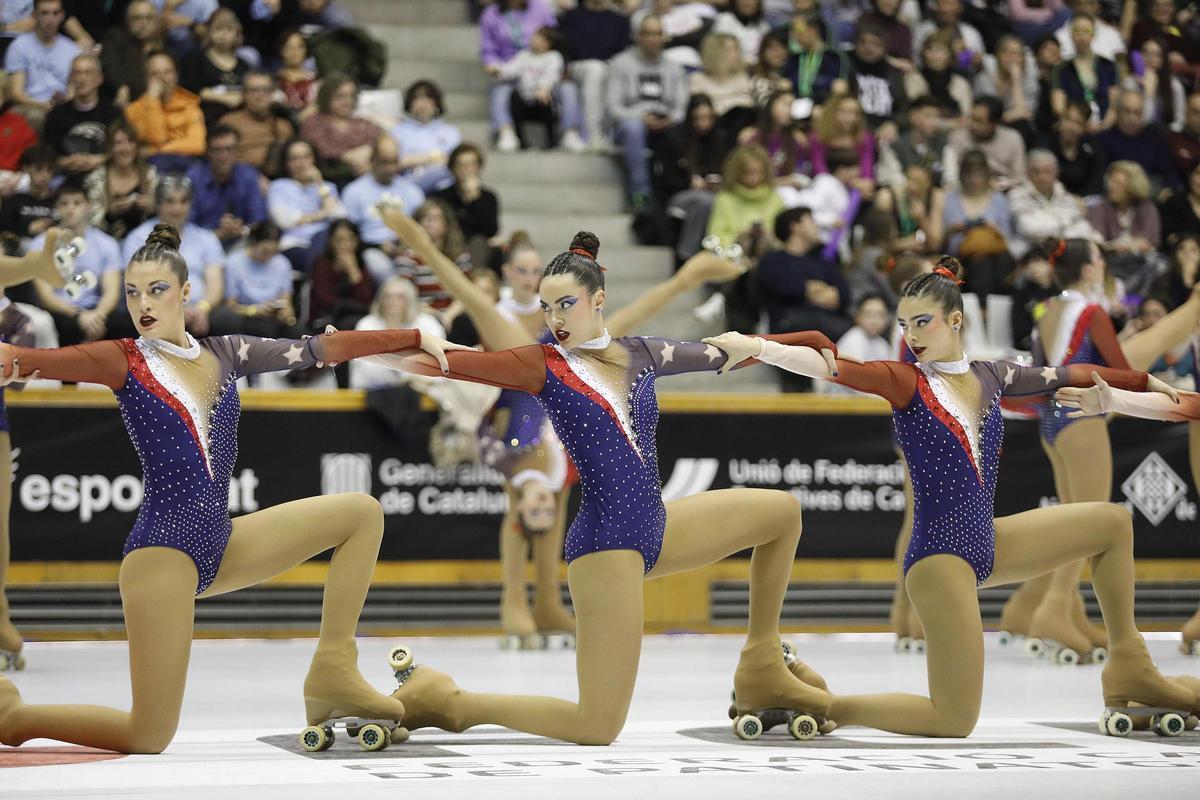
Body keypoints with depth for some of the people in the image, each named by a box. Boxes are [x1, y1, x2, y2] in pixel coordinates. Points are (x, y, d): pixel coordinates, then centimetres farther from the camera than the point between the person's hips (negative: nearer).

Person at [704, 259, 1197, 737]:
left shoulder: (990, 377, 7)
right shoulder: (904, 382, -10)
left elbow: (1068, 376, 20)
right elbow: (832, 367, -27)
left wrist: (1152, 383, 30)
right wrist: (755, 346, -44)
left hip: (987, 544, 7)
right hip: (940, 553, -7)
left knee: (1113, 522, 16)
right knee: (954, 721, -12)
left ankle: (1129, 668, 24)